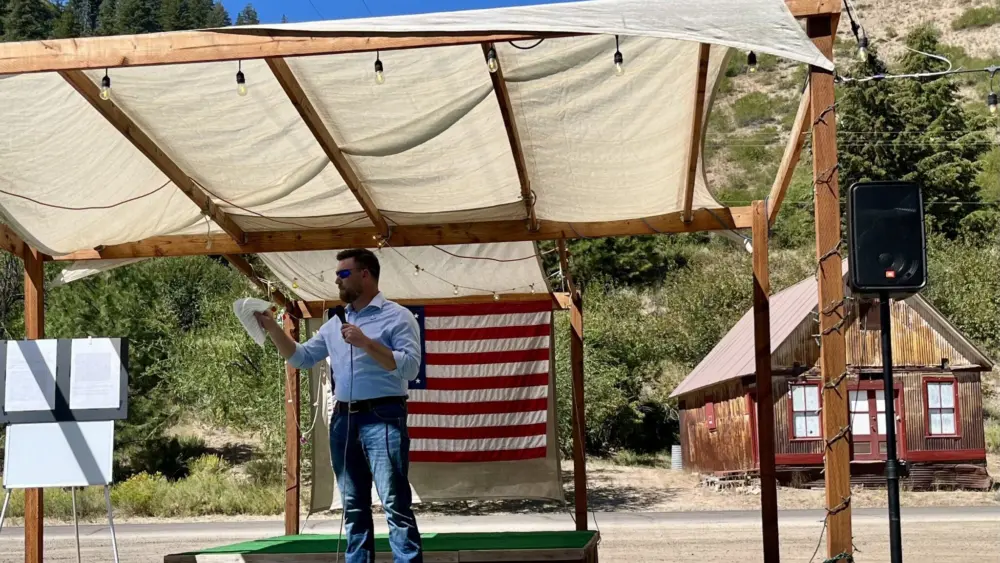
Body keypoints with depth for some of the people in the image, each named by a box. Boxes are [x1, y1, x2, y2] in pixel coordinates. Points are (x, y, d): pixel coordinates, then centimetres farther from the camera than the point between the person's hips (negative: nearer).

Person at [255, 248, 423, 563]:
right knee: (353, 506, 10)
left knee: (395, 505, -10)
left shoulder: (397, 316, -2)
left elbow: (410, 368, -12)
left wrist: (365, 343, -17)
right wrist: (272, 328, 7)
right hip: (343, 420, 7)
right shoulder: (335, 323, 18)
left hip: (382, 419, -7)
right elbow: (301, 358, 18)